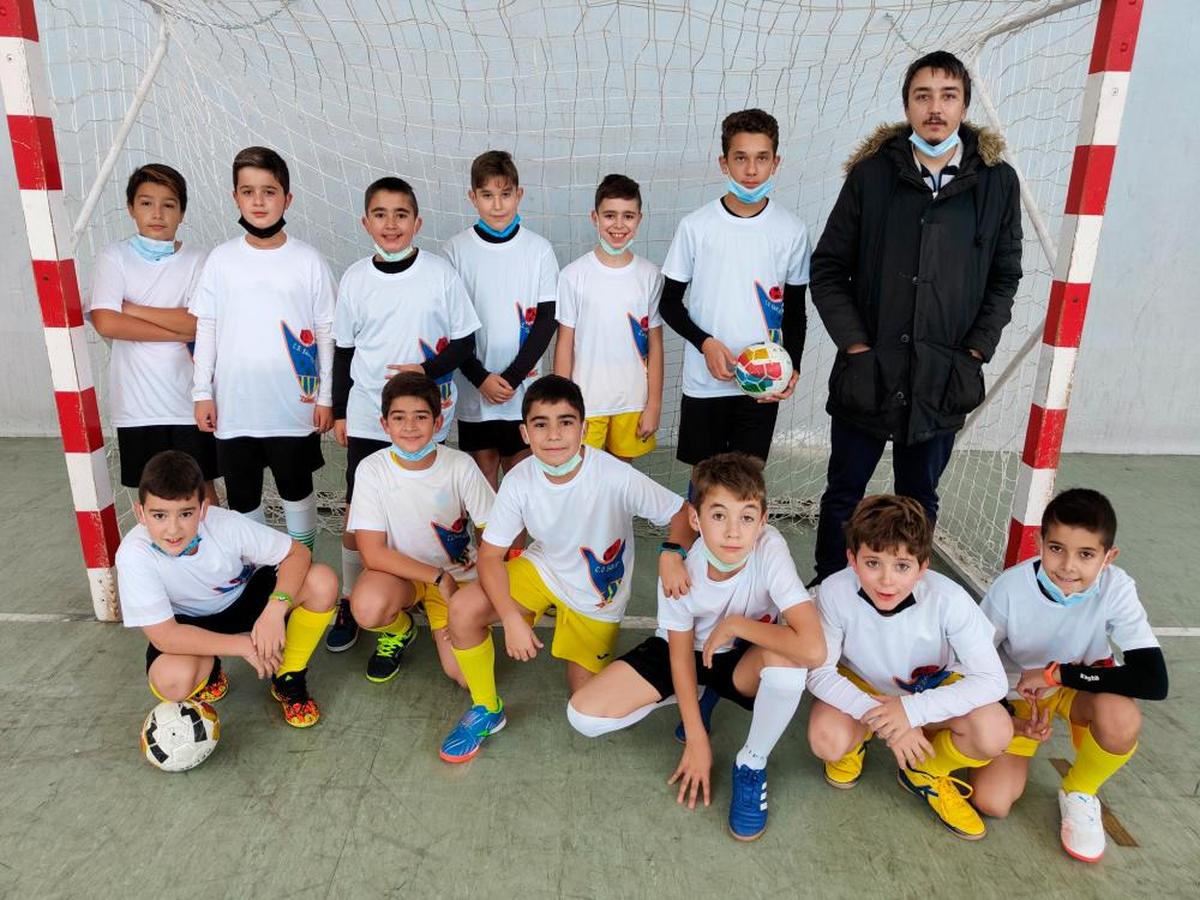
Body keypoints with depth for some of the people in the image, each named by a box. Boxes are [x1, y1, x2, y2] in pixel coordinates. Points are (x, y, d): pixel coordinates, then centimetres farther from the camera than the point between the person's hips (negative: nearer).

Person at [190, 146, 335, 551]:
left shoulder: (308, 260, -4)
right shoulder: (220, 259, 1)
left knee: (297, 489, 13)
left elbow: (326, 332, -1)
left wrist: (326, 396, -2)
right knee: (242, 497, 12)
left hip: (295, 405, -1)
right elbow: (205, 328, 5)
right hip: (234, 406, 2)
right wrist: (202, 392, 2)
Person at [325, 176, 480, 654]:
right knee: (357, 509, 7)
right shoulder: (354, 279, 0)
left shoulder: (440, 274, -6)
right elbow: (343, 349, 8)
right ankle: (350, 601, 23)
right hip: (366, 416, 2)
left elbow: (464, 341, -1)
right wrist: (338, 410, 9)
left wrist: (427, 369, -17)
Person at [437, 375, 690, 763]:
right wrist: (511, 618, -27)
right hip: (541, 568, 2)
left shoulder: (617, 477, -31)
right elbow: (490, 554, -15)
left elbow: (679, 514, -21)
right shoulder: (519, 480, -22)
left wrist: (671, 553, -43)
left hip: (597, 595, -1)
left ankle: (587, 646, 38)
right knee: (463, 610, -23)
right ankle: (487, 710, 3)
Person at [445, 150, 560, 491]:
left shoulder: (539, 249, -3)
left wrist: (513, 376, -12)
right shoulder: (456, 249, -3)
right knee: (482, 467, 11)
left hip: (523, 386, 0)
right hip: (473, 386, 0)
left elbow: (547, 320, -4)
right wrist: (480, 377, -11)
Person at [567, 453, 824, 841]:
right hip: (687, 649, 2)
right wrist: (696, 740, -9)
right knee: (584, 715, -13)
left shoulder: (770, 550, -33)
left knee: (787, 662, -38)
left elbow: (814, 650, -43)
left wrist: (733, 624, -32)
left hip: (743, 658, -2)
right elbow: (681, 654, -11)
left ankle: (752, 765, -8)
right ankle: (696, 698, 11)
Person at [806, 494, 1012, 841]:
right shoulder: (835, 592, -30)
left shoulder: (949, 600, -30)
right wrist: (881, 718, -35)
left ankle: (926, 772, 6)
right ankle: (857, 736, 9)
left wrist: (913, 710, -37)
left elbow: (992, 680, -26)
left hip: (931, 689, 1)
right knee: (827, 741, -31)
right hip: (859, 687, -1)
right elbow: (820, 672, -22)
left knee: (994, 734, -27)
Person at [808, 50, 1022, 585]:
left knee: (919, 500, 15)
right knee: (843, 495, 11)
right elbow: (827, 268, -1)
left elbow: (1005, 277, 9)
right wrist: (855, 344, -9)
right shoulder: (872, 173, -2)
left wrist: (975, 351, -2)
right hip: (867, 372, -1)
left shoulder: (997, 181, 3)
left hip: (944, 379, 1)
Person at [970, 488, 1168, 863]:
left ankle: (1079, 793, -3)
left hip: (1081, 685, 2)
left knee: (1121, 717, -35)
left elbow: (1154, 681, -35)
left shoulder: (1116, 589, -25)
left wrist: (1057, 672, -33)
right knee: (991, 802, -18)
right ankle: (1023, 733, 13)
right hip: (1017, 694, -1)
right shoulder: (1010, 587, -26)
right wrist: (1010, 720, -22)